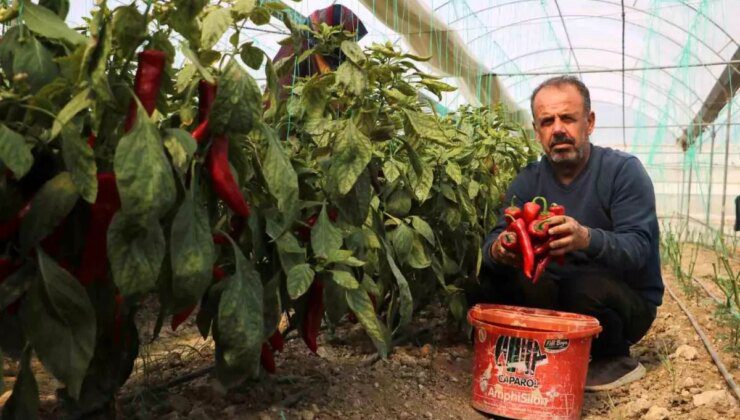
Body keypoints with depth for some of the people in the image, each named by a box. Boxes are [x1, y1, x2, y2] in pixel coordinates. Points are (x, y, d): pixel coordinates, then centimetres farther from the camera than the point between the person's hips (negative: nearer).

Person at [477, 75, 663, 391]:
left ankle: (616, 360, -3)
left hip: (630, 303, -4)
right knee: (495, 279, -17)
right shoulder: (528, 181, -1)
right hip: (558, 294, 4)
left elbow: (638, 248, -25)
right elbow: (494, 240, -11)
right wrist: (498, 250, -37)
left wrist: (587, 239, -47)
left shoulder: (624, 171, -14)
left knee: (585, 286, -35)